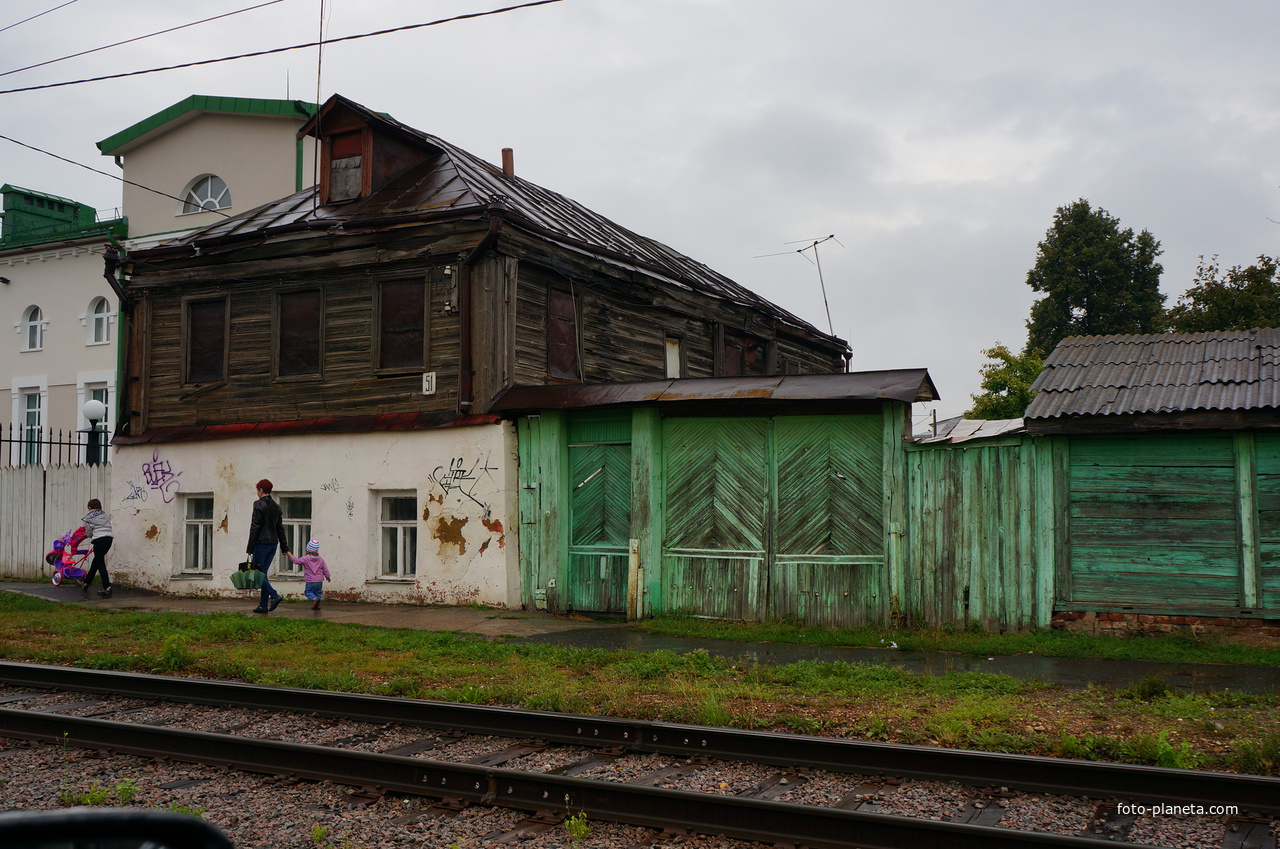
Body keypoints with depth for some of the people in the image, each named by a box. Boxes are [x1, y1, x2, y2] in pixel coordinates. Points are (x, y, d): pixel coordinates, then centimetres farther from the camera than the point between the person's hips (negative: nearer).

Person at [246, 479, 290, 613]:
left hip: (262, 543, -8)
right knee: (262, 572, 10)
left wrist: (250, 548, -11)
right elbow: (280, 529, 15)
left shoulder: (259, 504, -9)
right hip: (273, 544, 8)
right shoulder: (276, 506, 13)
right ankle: (263, 605, 8)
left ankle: (274, 595, -17)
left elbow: (255, 527, -13)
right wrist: (284, 548, 17)